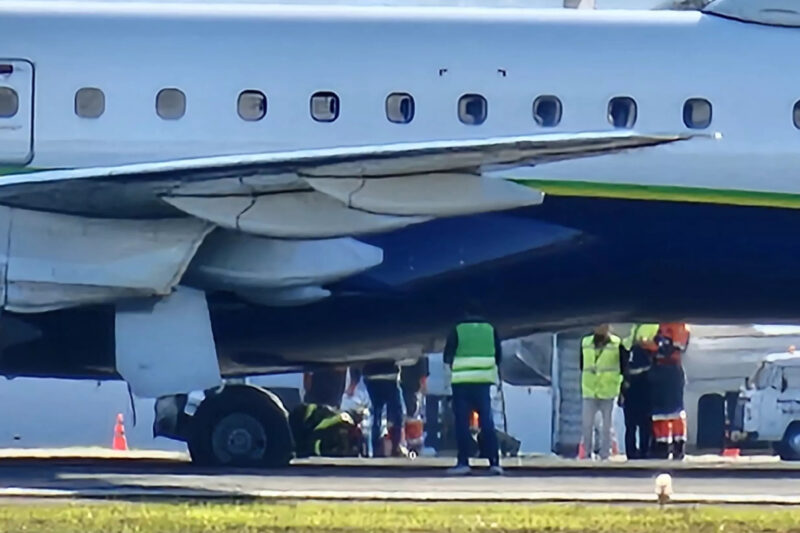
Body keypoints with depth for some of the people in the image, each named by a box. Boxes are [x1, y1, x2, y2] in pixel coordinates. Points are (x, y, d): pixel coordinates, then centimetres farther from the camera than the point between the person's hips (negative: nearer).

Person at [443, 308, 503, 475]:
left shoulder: (457, 331, -1)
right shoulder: (491, 330, 6)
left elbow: (447, 357, 4)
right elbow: (498, 356, 12)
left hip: (461, 382, -2)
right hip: (483, 382, 2)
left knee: (462, 423, 1)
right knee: (487, 422, 4)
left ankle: (463, 462, -3)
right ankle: (494, 462, -3)